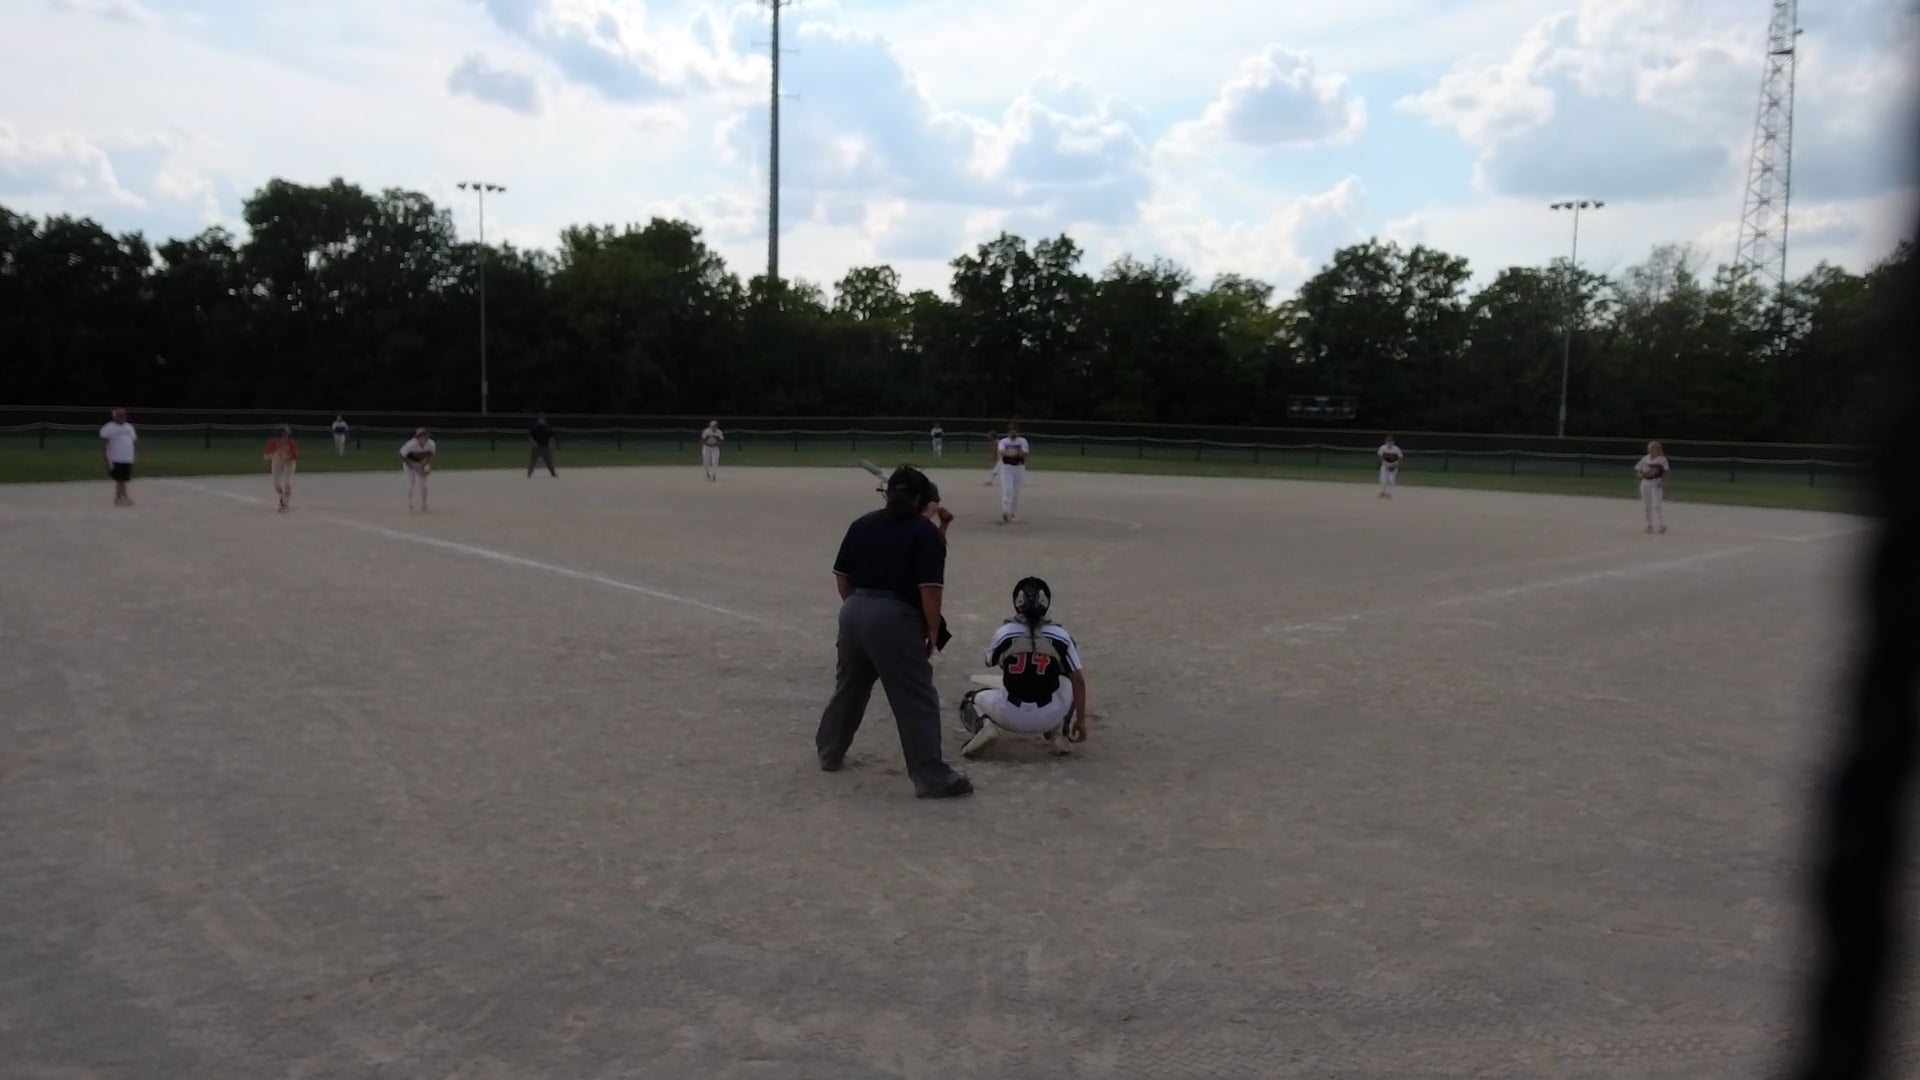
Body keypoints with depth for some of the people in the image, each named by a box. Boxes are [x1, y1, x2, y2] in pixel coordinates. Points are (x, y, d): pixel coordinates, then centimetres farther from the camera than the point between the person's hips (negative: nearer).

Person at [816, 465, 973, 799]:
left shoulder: (862, 524, 12)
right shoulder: (927, 533, -5)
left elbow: (842, 576, 13)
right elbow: (929, 589, -13)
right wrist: (933, 632, -4)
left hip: (854, 612, 6)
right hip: (895, 619, -6)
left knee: (849, 686, 24)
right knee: (917, 699, -2)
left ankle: (829, 753, 38)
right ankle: (932, 777, -2)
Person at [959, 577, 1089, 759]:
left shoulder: (1004, 633, -7)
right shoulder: (1060, 636, -6)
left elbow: (991, 662, 13)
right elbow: (1078, 680, -4)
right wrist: (1080, 720, 4)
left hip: (1010, 716, 0)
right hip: (1048, 718, 1)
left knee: (971, 700, 26)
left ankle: (983, 725, -6)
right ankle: (1059, 732, 10)